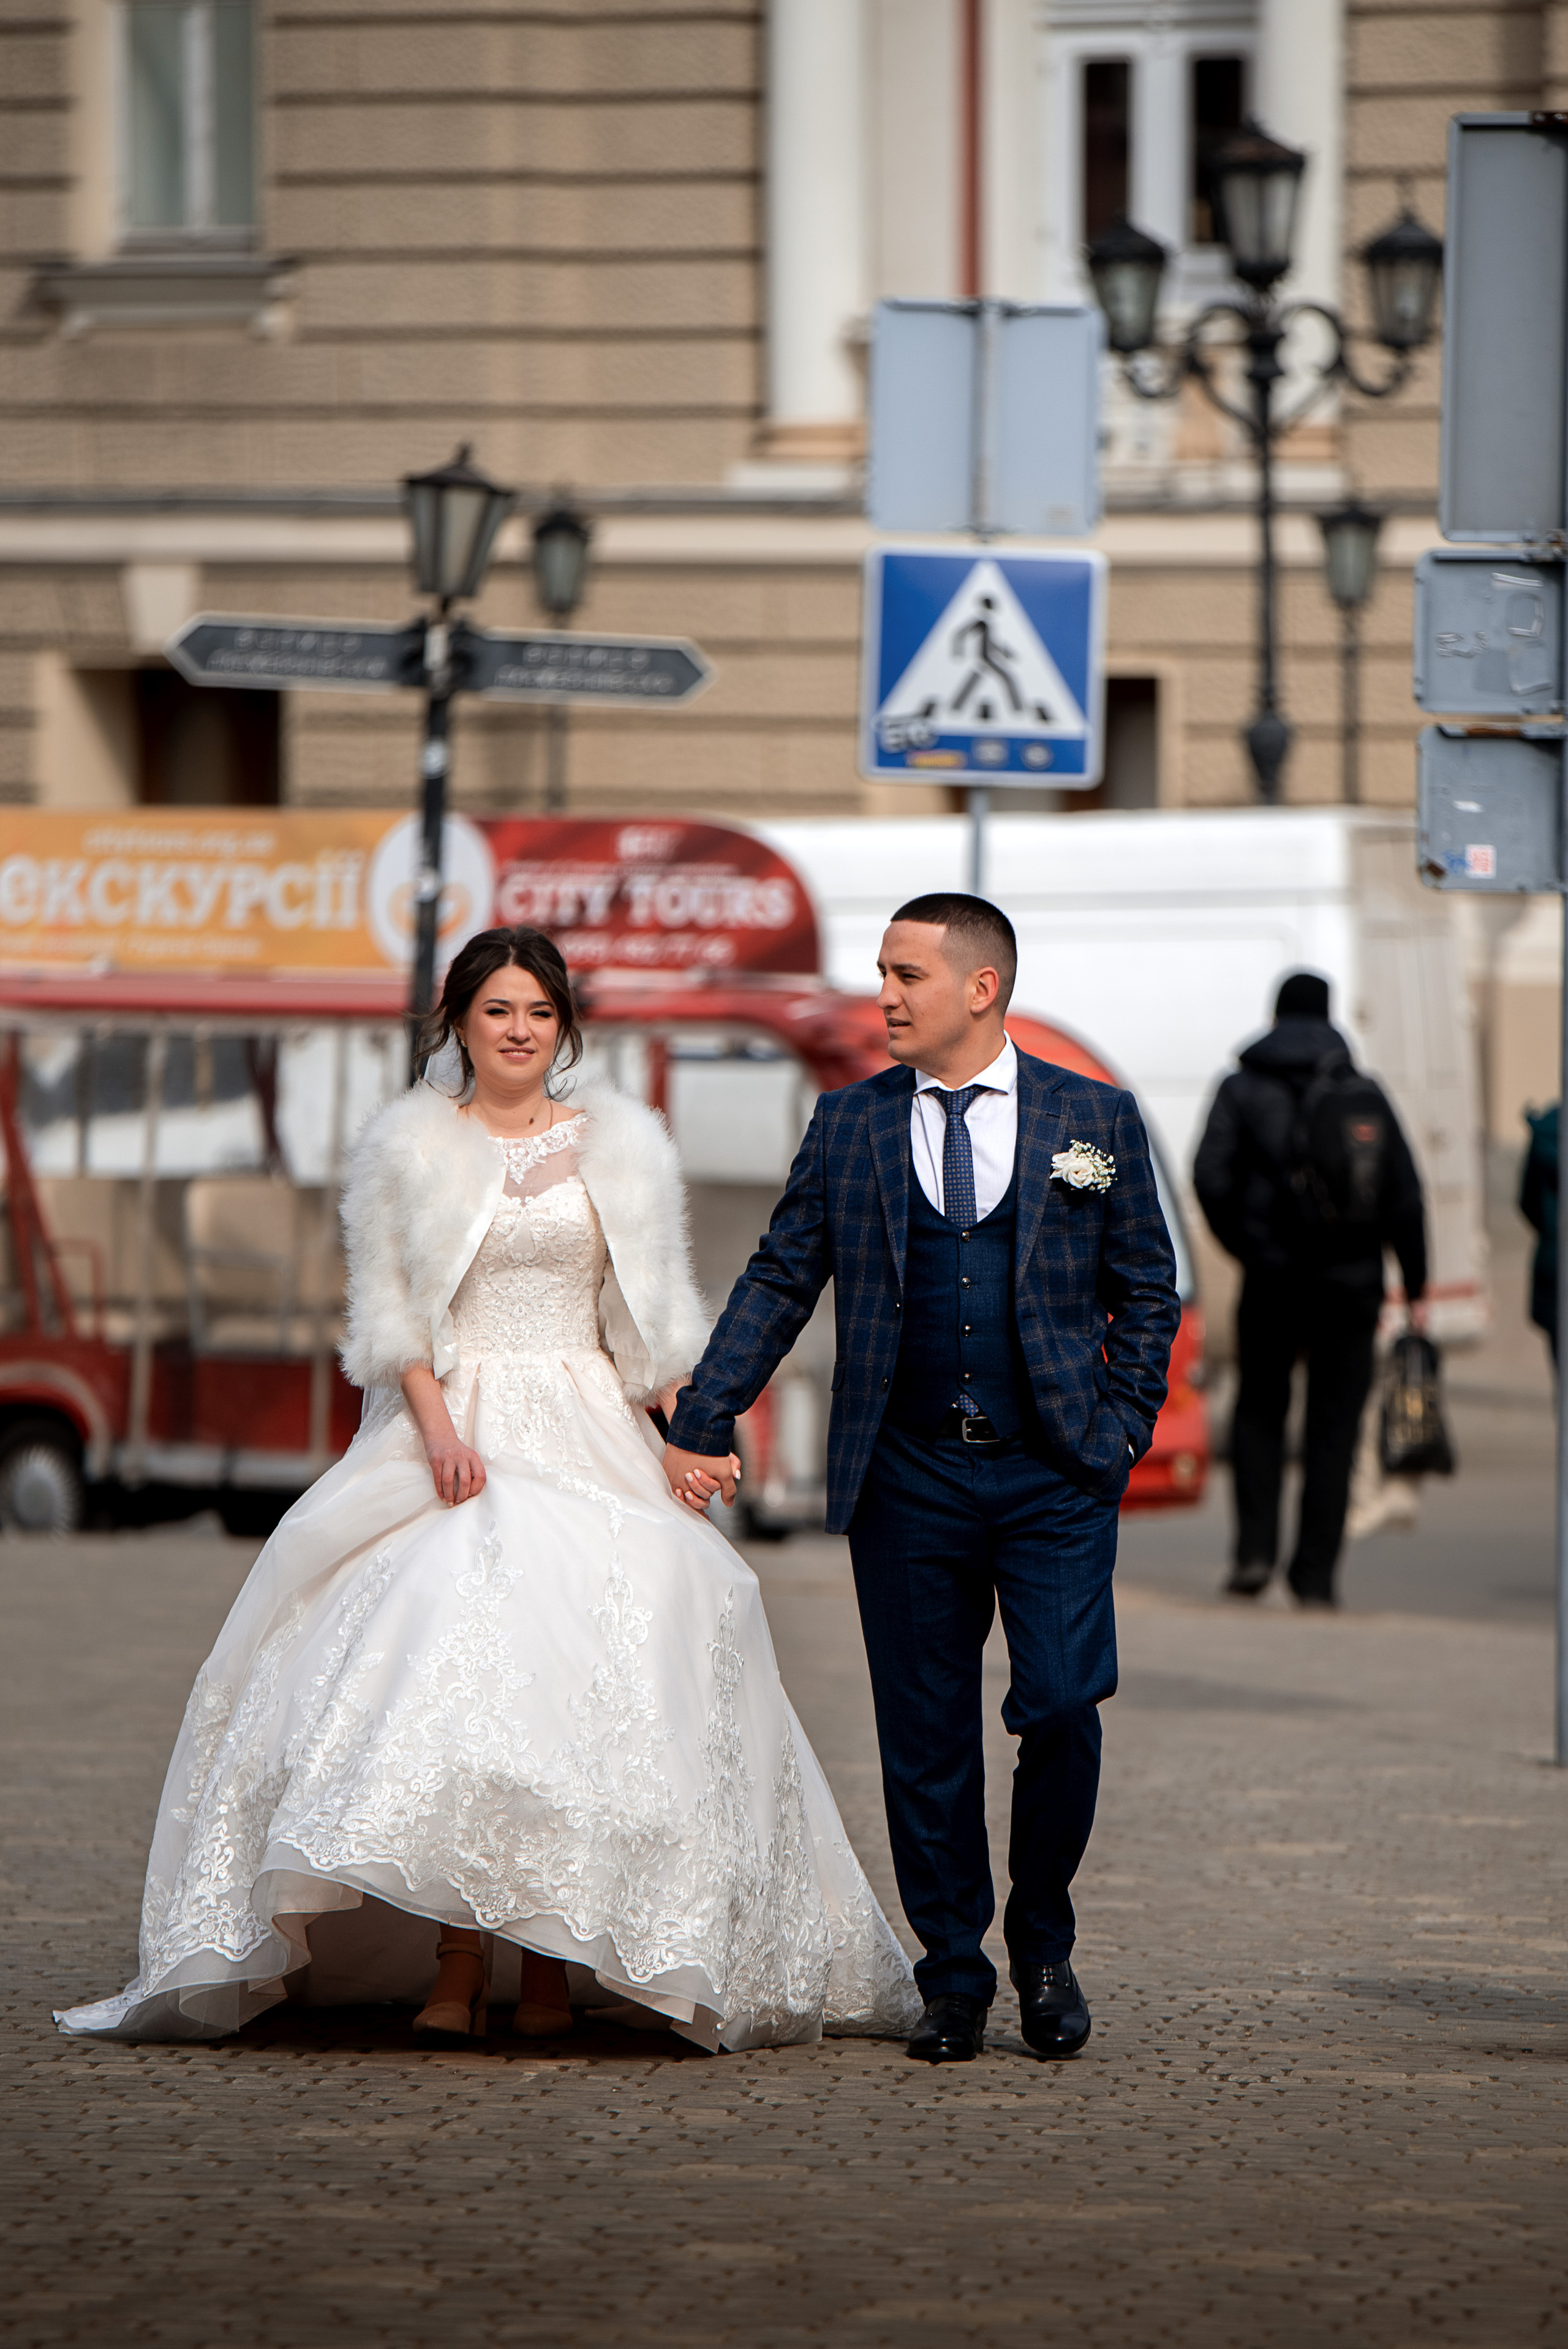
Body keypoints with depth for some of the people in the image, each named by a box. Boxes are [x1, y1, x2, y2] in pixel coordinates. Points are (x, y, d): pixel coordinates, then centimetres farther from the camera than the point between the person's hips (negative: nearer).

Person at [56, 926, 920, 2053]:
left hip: (587, 1436, 1)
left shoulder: (620, 1145, 12)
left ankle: (553, 1964, -9)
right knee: (447, 1662, -17)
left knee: (576, 1677, -13)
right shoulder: (409, 1147, 7)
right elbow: (389, 1312, 3)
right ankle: (455, 1968, -18)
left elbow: (653, 1317, 12)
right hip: (450, 1427, -1)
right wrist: (439, 1425, -12)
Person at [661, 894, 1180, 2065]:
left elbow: (1147, 1288, 10)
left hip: (1056, 1475, -2)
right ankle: (954, 1977, 14)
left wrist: (1122, 1427, 1)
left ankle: (1044, 1944, 11)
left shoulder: (1095, 1119, 4)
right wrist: (702, 1424, 1)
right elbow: (779, 1280, 8)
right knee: (927, 1737, 3)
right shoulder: (849, 1123, 8)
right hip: (908, 1476, 2)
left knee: (1061, 1708, -11)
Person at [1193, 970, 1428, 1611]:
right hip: (1351, 1285, 1)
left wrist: (1245, 1245, 4)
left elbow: (1211, 1177, -11)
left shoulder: (1243, 1088, 2)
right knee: (1333, 1425, 5)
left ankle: (1255, 1549, -2)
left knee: (1260, 1409, 14)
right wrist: (1415, 1288, 9)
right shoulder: (1367, 1095, 6)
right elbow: (1405, 1196, 3)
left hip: (1274, 1280, -1)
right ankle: (1315, 1575, 1)